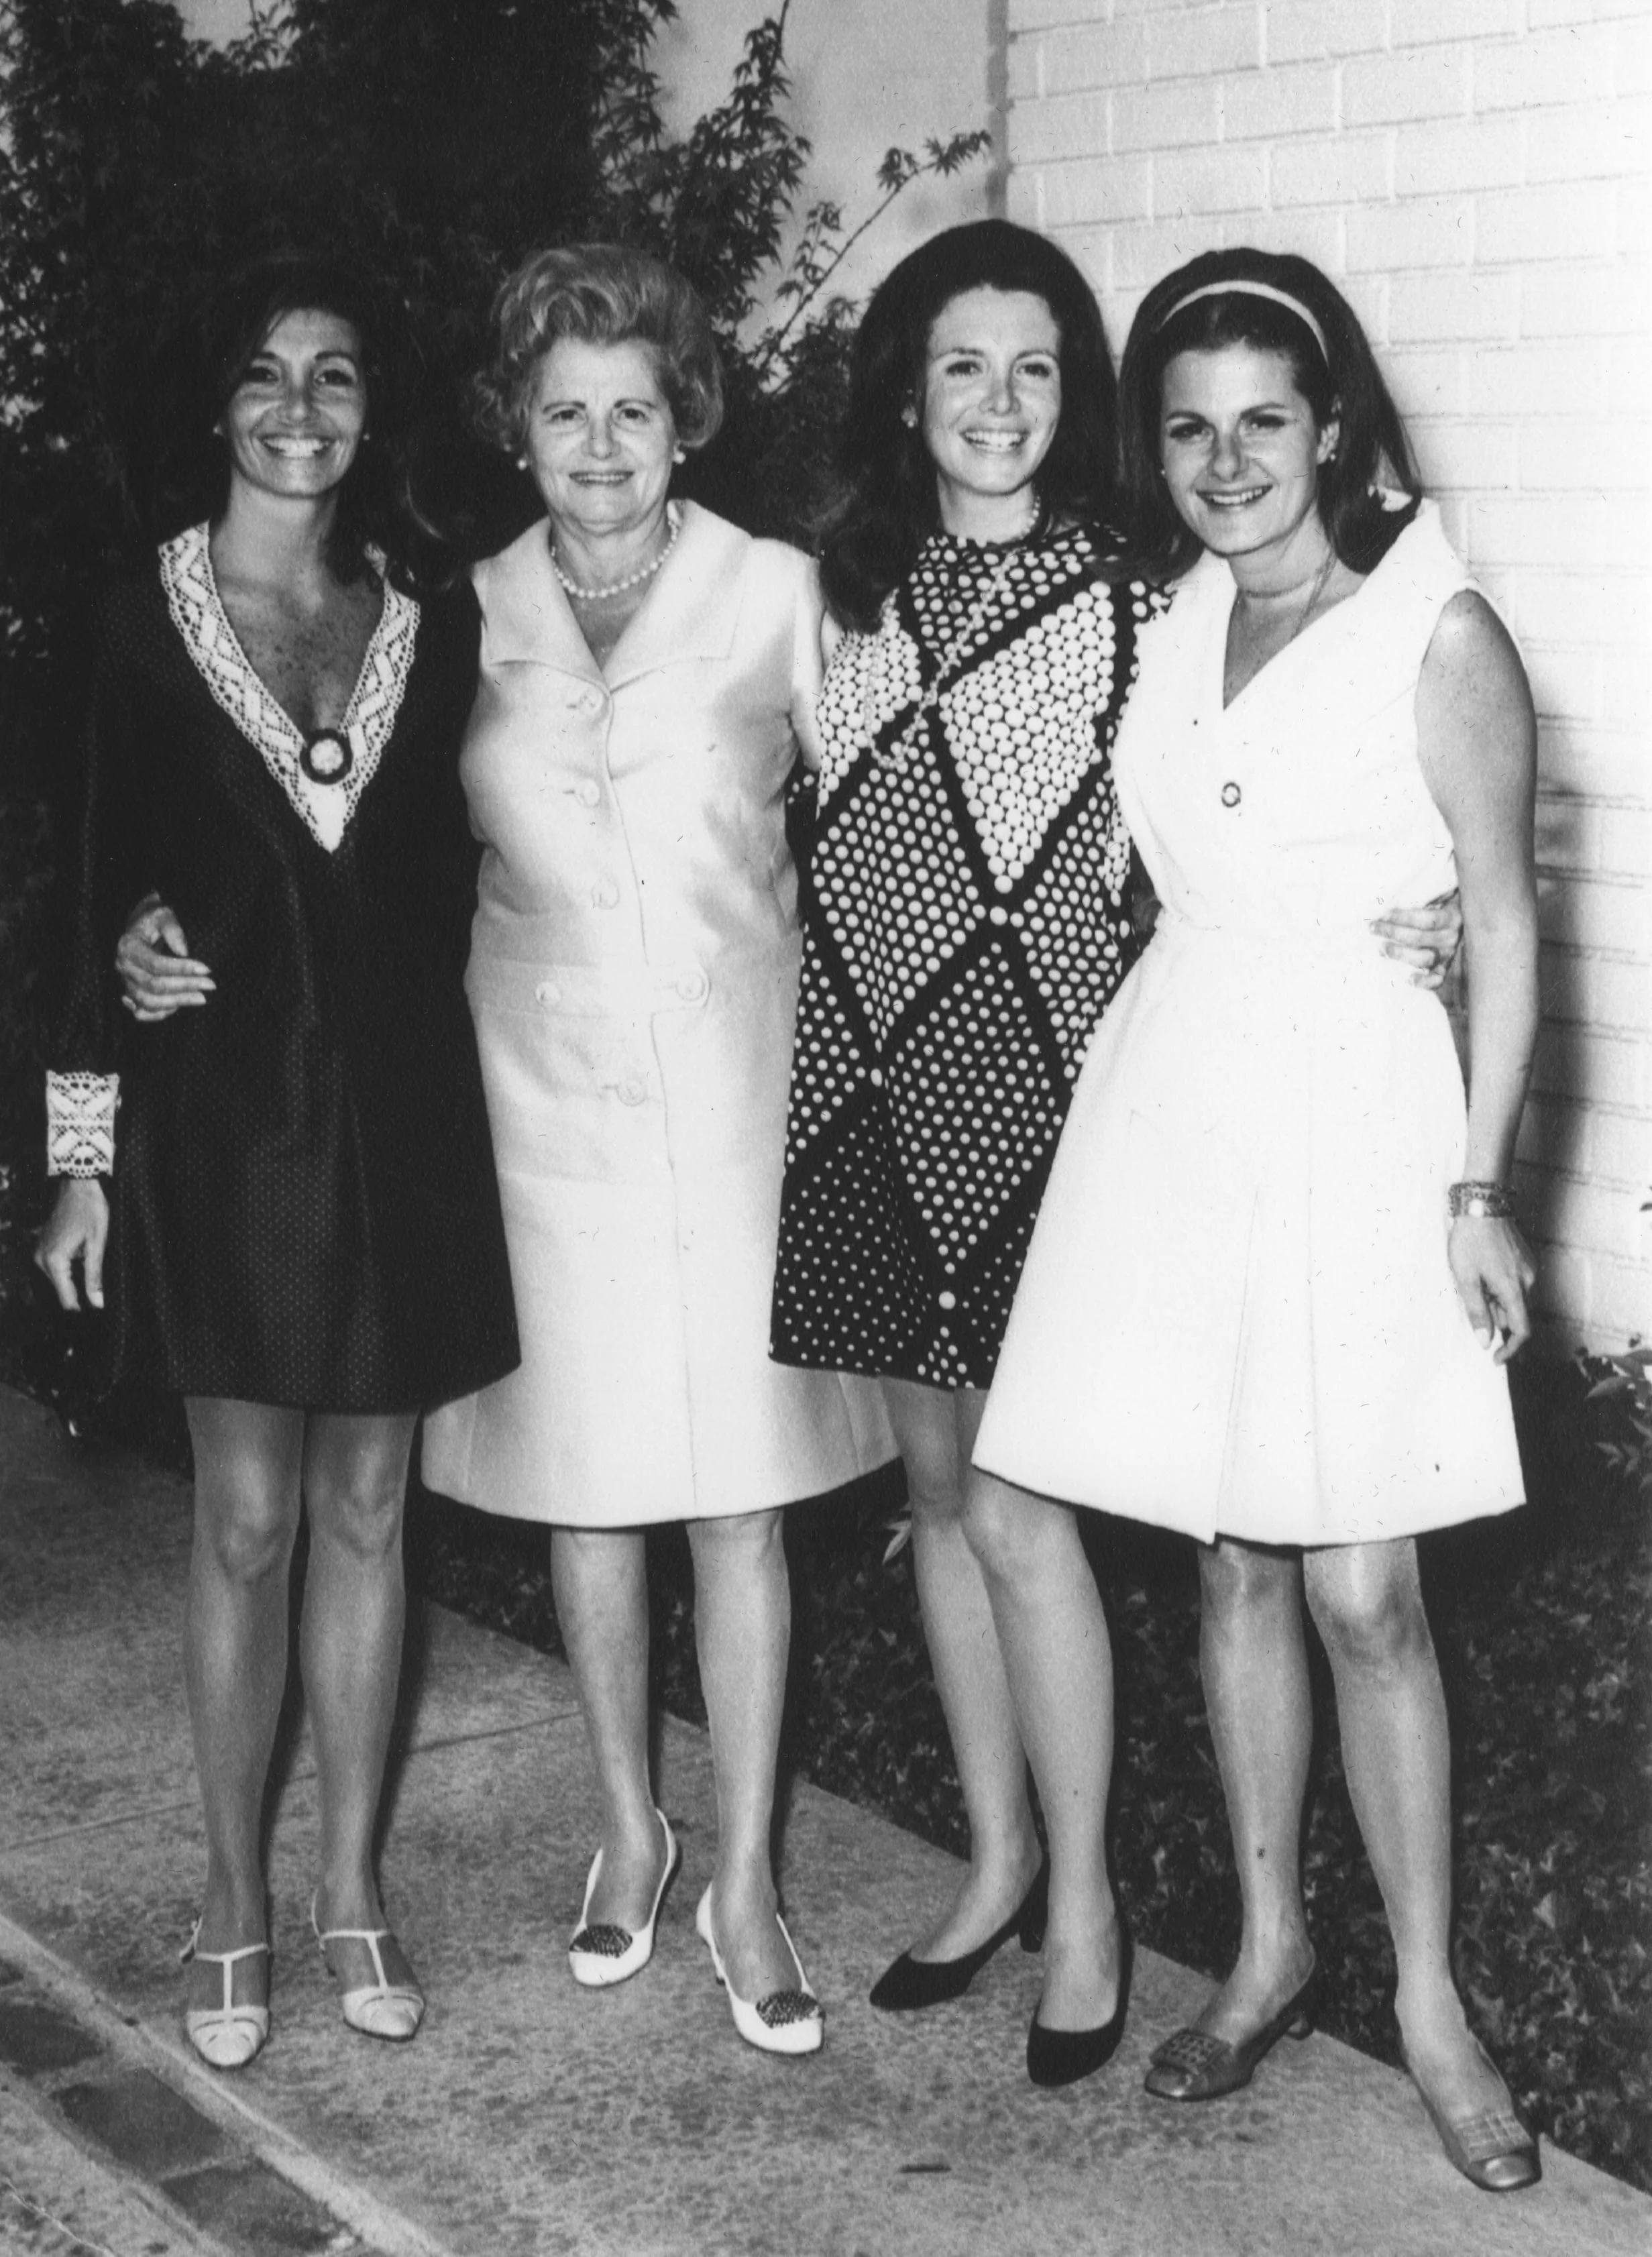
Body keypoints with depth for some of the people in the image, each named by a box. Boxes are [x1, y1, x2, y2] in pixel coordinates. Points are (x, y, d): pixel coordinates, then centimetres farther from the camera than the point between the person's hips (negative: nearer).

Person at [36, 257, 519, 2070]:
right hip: (223, 1113, -2)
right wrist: (85, 1154, -3)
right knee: (245, 1517, 2)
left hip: (400, 1108, 2)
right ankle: (234, 1904, 18)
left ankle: (350, 1886, 22)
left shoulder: (428, 623, 6)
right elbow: (106, 885, -1)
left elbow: (449, 878, 10)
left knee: (365, 1511, 9)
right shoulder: (149, 620, 0)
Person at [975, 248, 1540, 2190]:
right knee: (1234, 1565, 12)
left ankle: (1430, 2002, 14)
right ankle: (1270, 1951, 26)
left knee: (1362, 1592, -2)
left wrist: (1480, 1187, -8)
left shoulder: (1434, 632, -6)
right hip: (1170, 1106, 5)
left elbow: (1504, 922, -5)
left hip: (1357, 1120, -4)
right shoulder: (1171, 621, 9)